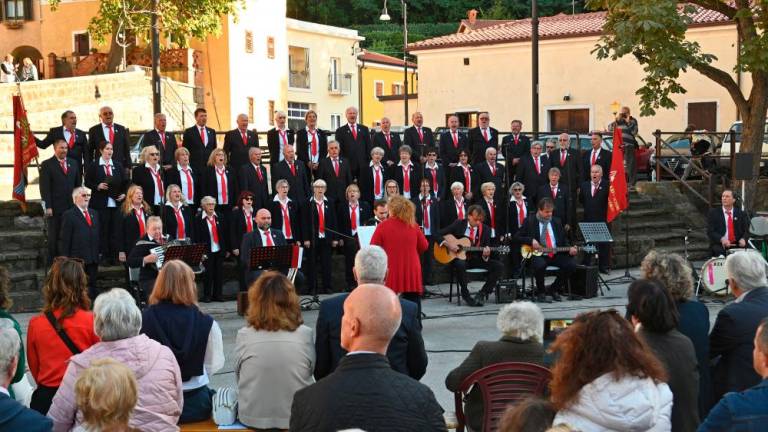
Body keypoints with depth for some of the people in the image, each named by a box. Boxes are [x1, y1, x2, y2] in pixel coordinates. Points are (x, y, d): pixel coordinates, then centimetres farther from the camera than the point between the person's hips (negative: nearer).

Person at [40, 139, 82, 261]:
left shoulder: (73, 163, 13)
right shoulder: (47, 165, -2)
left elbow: (78, 184, 16)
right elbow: (44, 188, -7)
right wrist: (48, 207, -13)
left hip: (72, 206, 4)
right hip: (55, 208, -4)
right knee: (54, 237, 4)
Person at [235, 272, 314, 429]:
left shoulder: (244, 335, -11)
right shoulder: (304, 334, -11)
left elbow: (238, 376, 3)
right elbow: (311, 371, 4)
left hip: (252, 419, 0)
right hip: (297, 419, 0)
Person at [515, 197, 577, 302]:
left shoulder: (556, 222, 15)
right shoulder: (529, 221, 3)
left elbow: (564, 240, 17)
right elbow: (517, 237, 2)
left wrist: (570, 249, -4)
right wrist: (531, 241, -14)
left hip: (556, 255, 4)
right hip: (537, 255, -4)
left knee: (571, 264, -21)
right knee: (540, 265, -38)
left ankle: (552, 289, 1)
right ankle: (540, 292, -8)